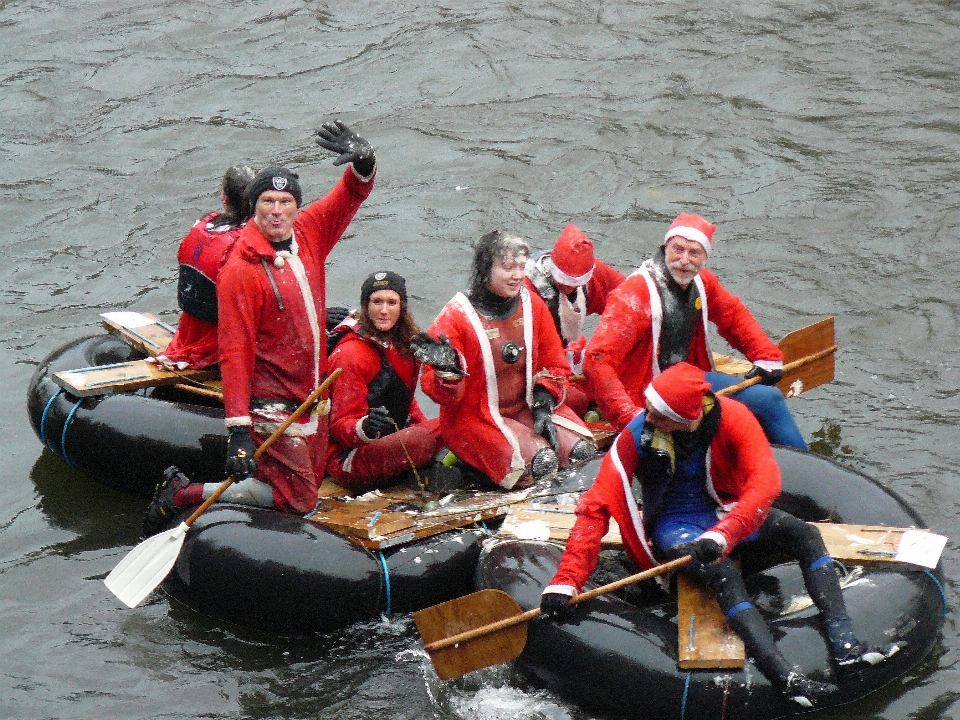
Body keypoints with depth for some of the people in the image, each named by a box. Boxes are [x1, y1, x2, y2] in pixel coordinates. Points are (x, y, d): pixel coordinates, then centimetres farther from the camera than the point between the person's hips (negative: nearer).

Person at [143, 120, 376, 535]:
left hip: (311, 395, 8)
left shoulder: (308, 235, 0)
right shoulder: (242, 270, -20)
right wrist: (238, 429, -28)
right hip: (272, 403, -8)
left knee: (311, 482, 16)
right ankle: (182, 494, 3)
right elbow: (234, 351, -23)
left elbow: (351, 195, 8)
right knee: (297, 499, -6)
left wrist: (362, 164, -18)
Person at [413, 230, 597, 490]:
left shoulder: (532, 305, 2)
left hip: (526, 407, 6)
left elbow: (554, 364, 10)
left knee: (581, 450, -16)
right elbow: (444, 395, -13)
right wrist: (446, 369, -36)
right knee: (540, 462, -27)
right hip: (475, 417, -6)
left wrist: (542, 407, -5)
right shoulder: (457, 317, -13)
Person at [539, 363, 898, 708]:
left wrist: (720, 536, -48)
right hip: (675, 524, -3)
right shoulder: (637, 435, -21)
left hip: (727, 511, 3)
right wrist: (565, 582, -30)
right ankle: (786, 678, -45)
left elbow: (765, 482, -32)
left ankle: (844, 646, -29)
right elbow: (597, 507, -21)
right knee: (724, 574, -32)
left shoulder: (730, 417, -21)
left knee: (806, 535, -17)